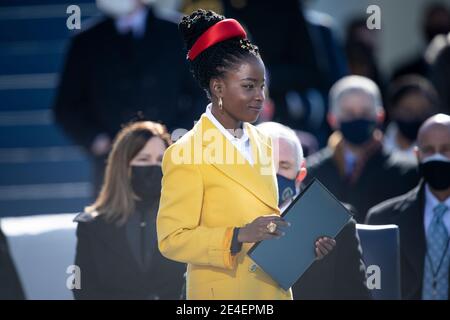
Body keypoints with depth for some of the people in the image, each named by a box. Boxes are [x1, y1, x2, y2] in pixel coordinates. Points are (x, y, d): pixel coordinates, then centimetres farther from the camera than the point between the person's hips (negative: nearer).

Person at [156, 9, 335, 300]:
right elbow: (171, 240, -17)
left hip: (273, 288, 6)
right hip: (224, 291, -6)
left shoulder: (262, 143, 8)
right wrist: (240, 236, -26)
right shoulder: (185, 154, -15)